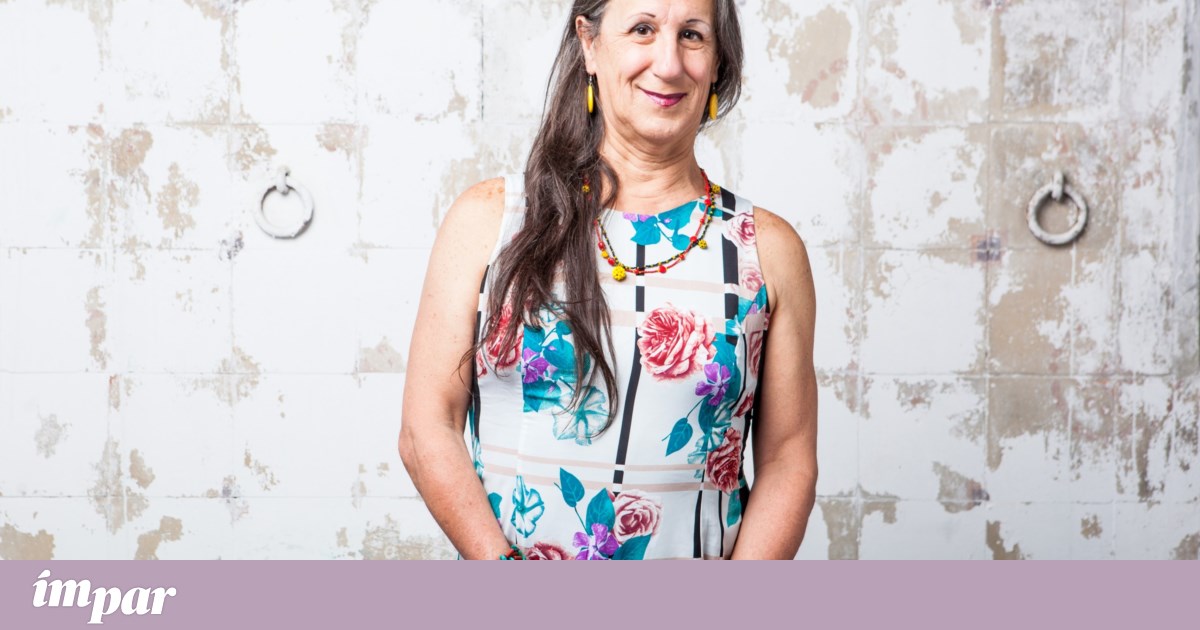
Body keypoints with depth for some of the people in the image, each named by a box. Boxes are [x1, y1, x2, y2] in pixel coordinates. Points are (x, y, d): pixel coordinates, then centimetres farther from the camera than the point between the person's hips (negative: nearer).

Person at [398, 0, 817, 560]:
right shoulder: (487, 218, -2)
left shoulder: (769, 248, 1)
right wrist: (505, 568, -15)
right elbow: (426, 429, -4)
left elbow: (788, 460, 1)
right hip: (491, 555, 0)